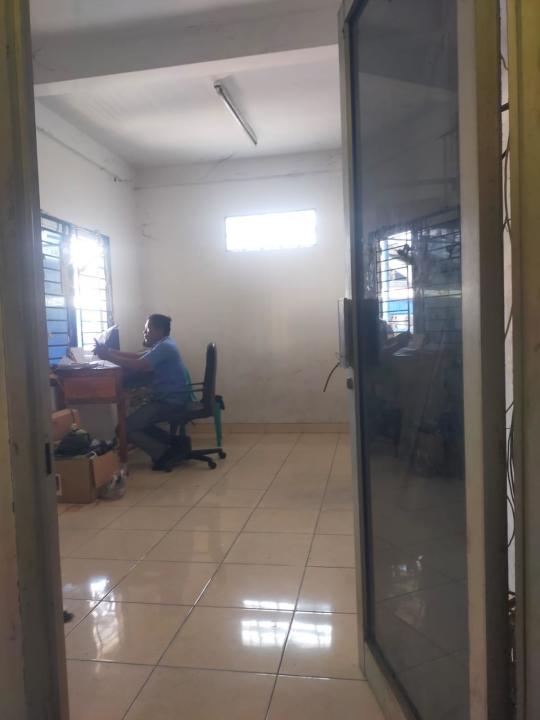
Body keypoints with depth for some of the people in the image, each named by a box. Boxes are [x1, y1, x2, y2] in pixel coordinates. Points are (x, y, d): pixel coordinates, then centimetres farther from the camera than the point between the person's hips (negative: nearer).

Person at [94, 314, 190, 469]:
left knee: (125, 427, -11)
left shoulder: (164, 347, -17)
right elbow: (138, 357, 13)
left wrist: (108, 356, -19)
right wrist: (110, 351, 2)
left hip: (171, 403, -11)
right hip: (168, 400, 11)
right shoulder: (163, 345, 17)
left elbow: (137, 366, -26)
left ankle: (163, 453, -5)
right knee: (136, 420, 22)